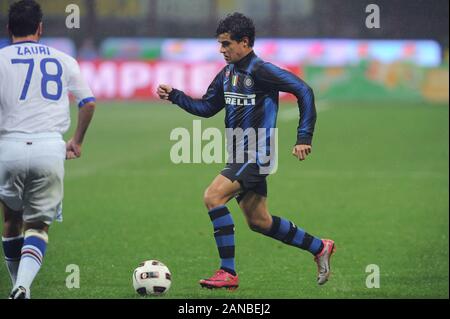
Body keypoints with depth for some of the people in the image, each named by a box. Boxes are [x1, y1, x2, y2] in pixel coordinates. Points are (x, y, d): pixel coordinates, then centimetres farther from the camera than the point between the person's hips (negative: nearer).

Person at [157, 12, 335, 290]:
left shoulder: (260, 70, -16)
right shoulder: (227, 73, 10)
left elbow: (304, 92, -18)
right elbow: (207, 108, 20)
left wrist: (304, 138, -21)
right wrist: (174, 96, 6)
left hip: (256, 155, -9)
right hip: (240, 156, 9)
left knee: (213, 196, -22)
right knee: (259, 222, 14)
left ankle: (228, 273, -18)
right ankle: (320, 248, 32)